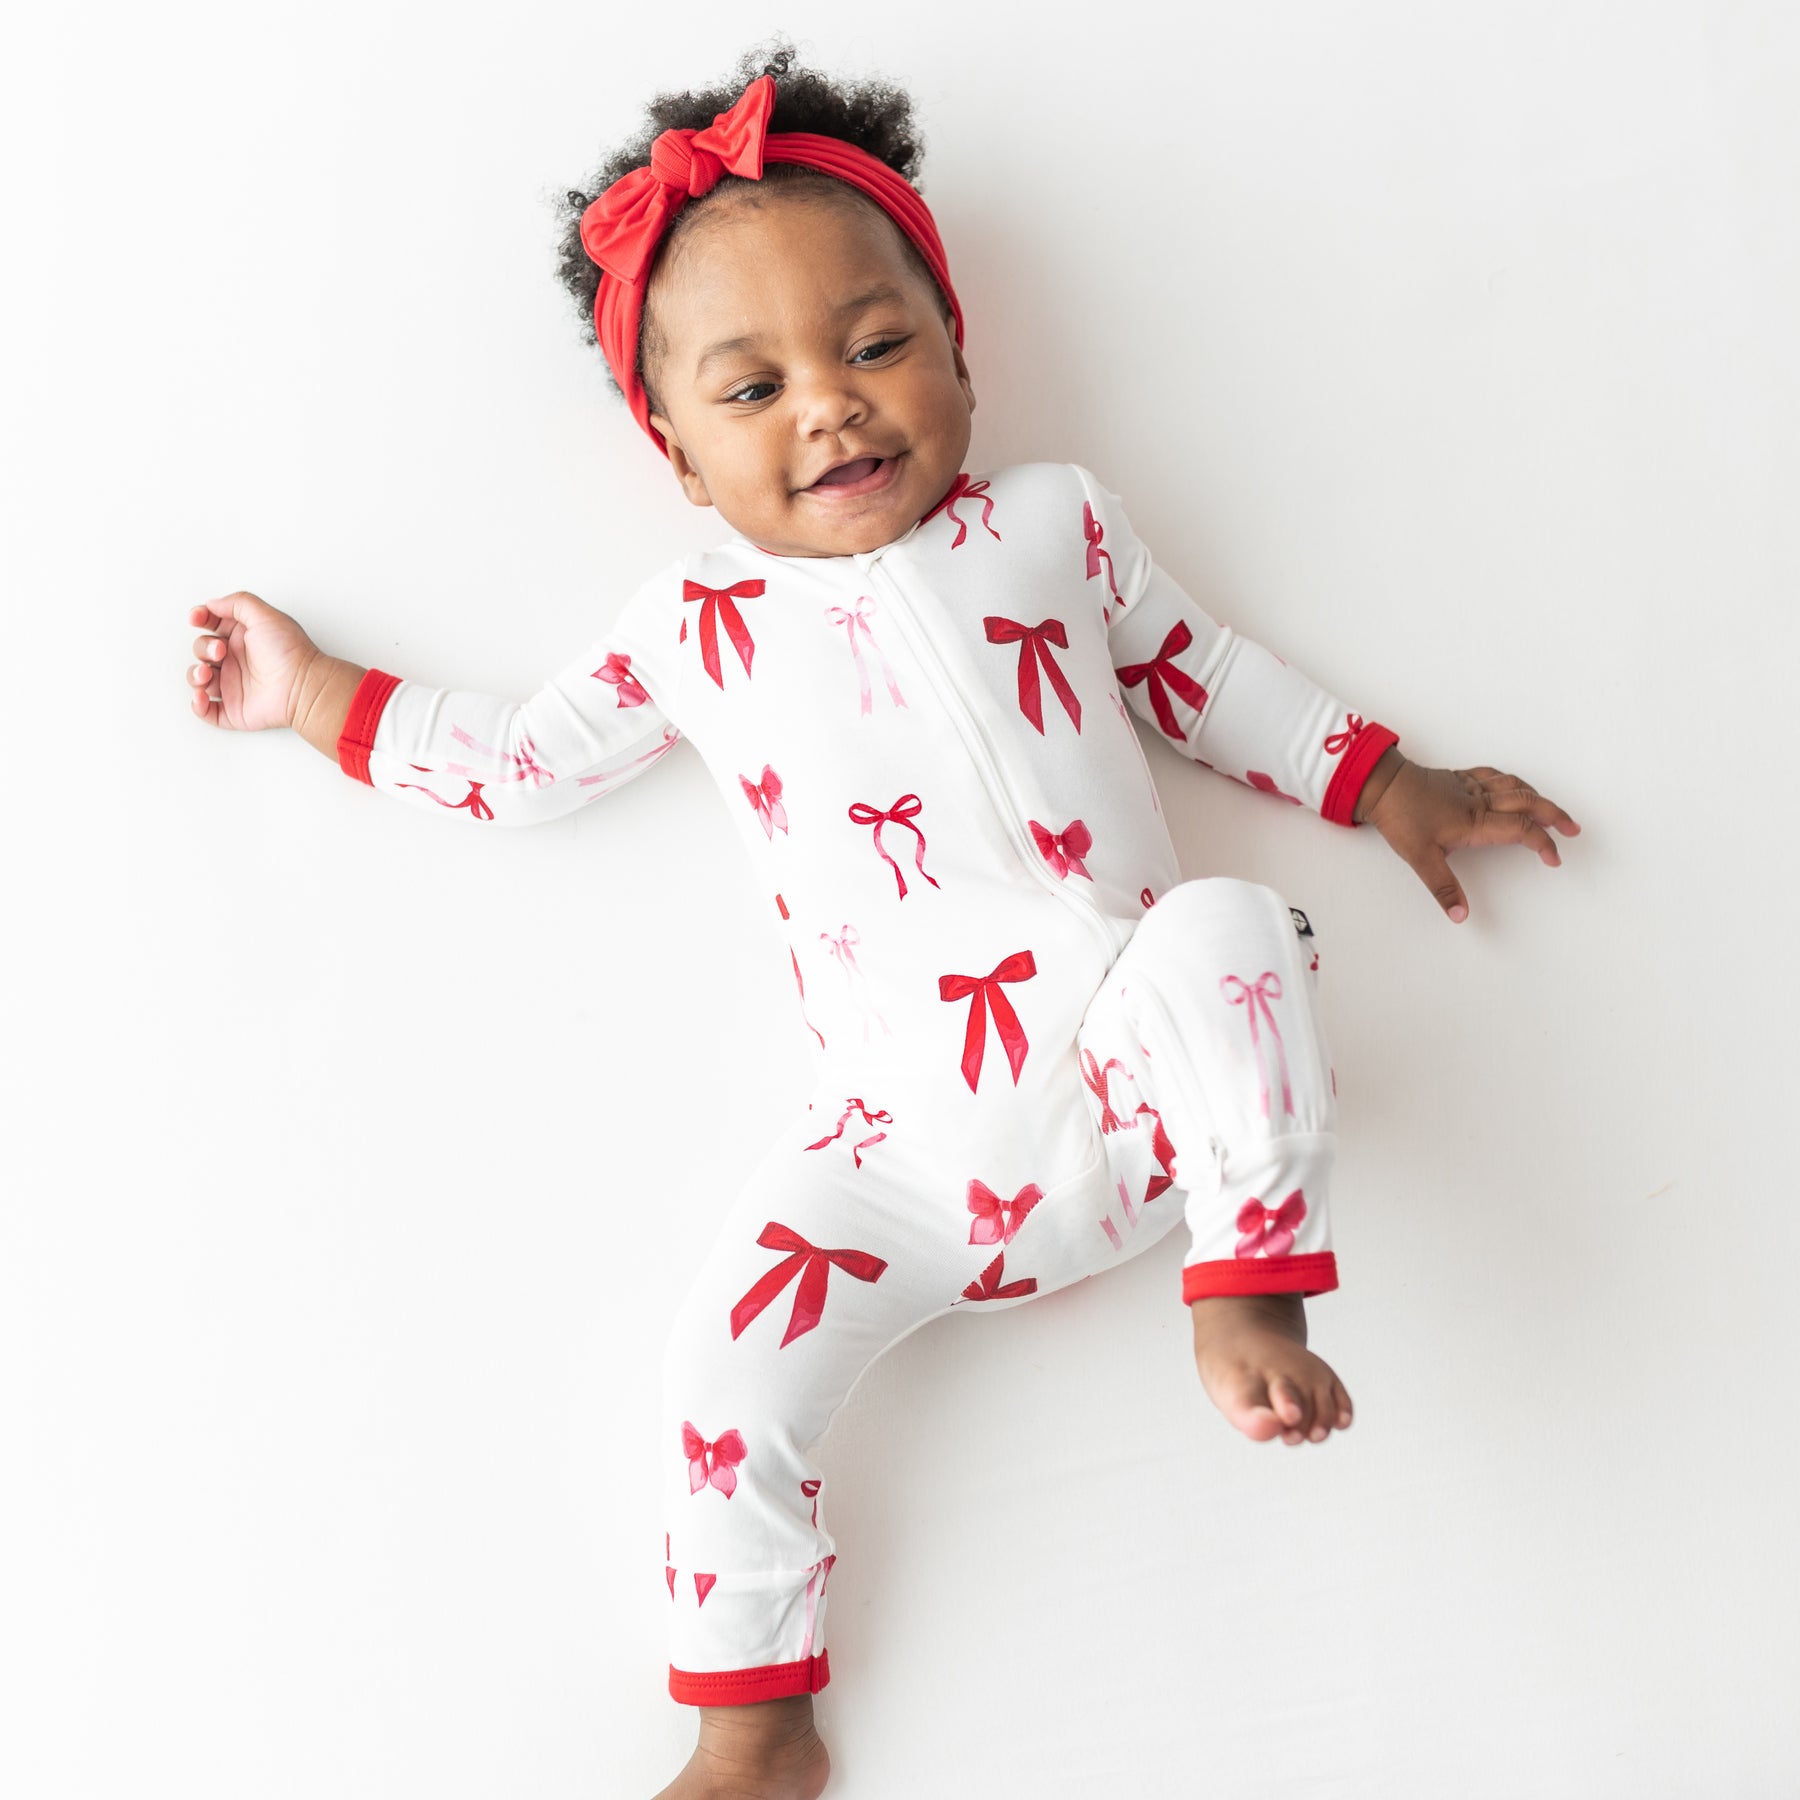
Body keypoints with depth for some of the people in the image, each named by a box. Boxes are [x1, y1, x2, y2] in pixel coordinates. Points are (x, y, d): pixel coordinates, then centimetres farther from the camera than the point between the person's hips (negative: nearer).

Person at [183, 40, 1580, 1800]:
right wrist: (320, 696, 19)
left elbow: (1202, 671, 21)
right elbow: (524, 758, 18)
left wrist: (1383, 782, 19)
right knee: (723, 1372, -12)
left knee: (1222, 930, -31)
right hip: (915, 1151, 1)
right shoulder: (696, 628, 9)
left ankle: (1248, 1294, -15)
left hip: (1129, 1066, 0)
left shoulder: (1055, 520, 10)